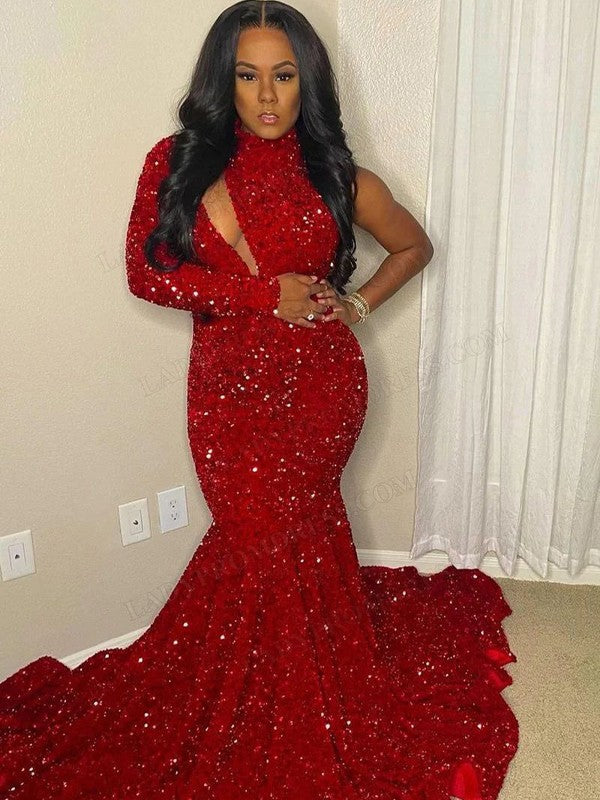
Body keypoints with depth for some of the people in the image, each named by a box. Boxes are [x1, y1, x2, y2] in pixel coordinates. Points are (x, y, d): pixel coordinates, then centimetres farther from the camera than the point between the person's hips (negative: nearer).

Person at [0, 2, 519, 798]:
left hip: (322, 384, 0)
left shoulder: (333, 175, 1)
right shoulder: (178, 162, 0)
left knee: (269, 535, 5)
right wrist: (265, 294, -13)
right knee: (274, 535, 6)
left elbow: (415, 244, 14)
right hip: (231, 389, 1)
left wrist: (358, 303, -1)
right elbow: (147, 271, -8)